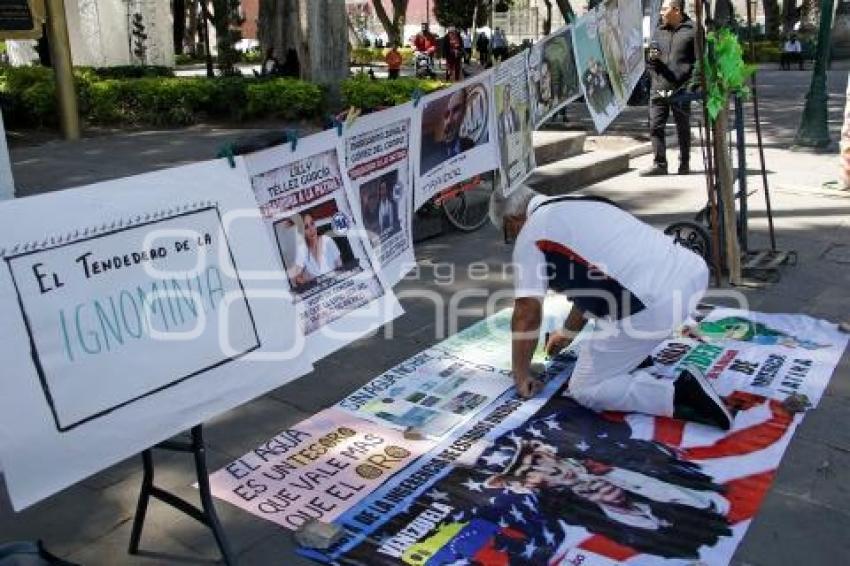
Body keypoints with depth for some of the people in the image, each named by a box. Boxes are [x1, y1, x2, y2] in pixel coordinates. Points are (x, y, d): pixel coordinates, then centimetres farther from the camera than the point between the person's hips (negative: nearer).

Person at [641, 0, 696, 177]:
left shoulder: (692, 31, -1)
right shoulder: (659, 31, 16)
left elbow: (699, 61, -3)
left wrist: (691, 82, -13)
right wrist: (652, 57, 1)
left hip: (681, 90, -4)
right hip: (658, 90, 5)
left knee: (683, 128, 7)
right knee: (655, 126, -2)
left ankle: (684, 164, 17)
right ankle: (659, 164, 3)